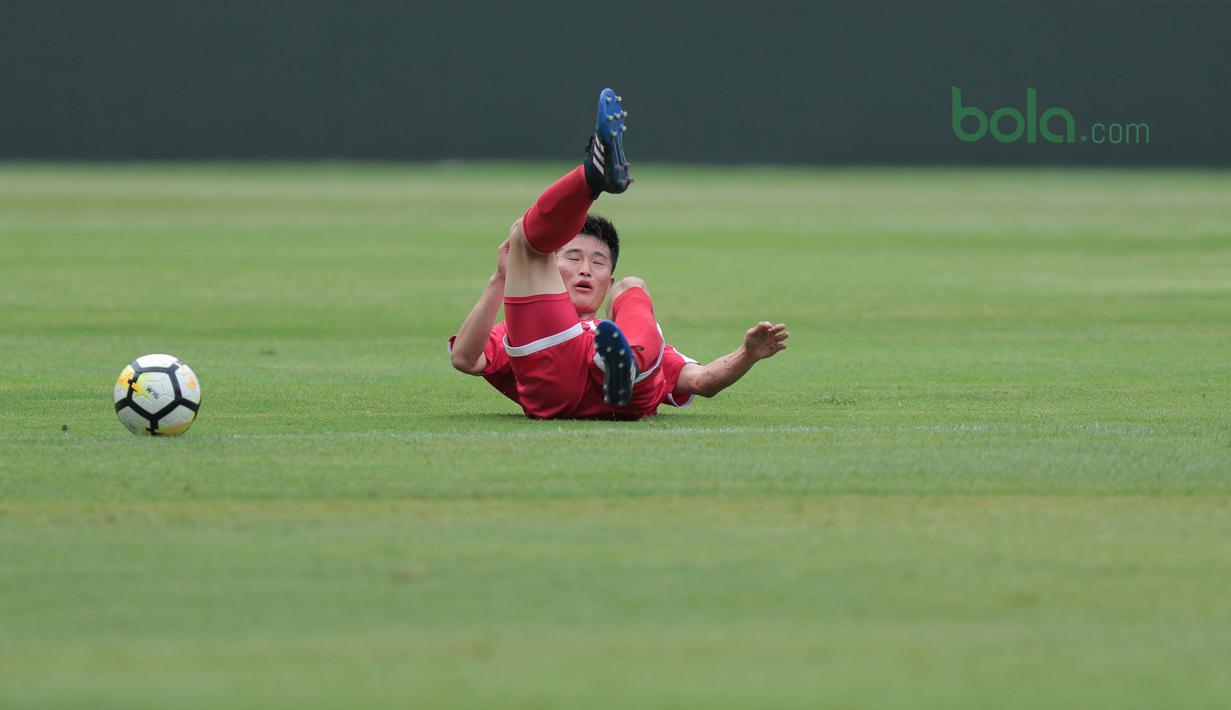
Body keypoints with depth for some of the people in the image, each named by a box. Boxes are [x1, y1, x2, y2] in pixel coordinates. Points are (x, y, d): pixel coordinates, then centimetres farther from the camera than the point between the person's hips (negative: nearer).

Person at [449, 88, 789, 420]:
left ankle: (627, 363, -39)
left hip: (628, 396, 1)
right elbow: (465, 358, 17)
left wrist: (747, 355, 10)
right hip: (552, 387, -1)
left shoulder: (636, 335, 45)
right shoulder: (508, 334, 40)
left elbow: (701, 381, 29)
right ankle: (595, 172, -32)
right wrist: (501, 280, 14)